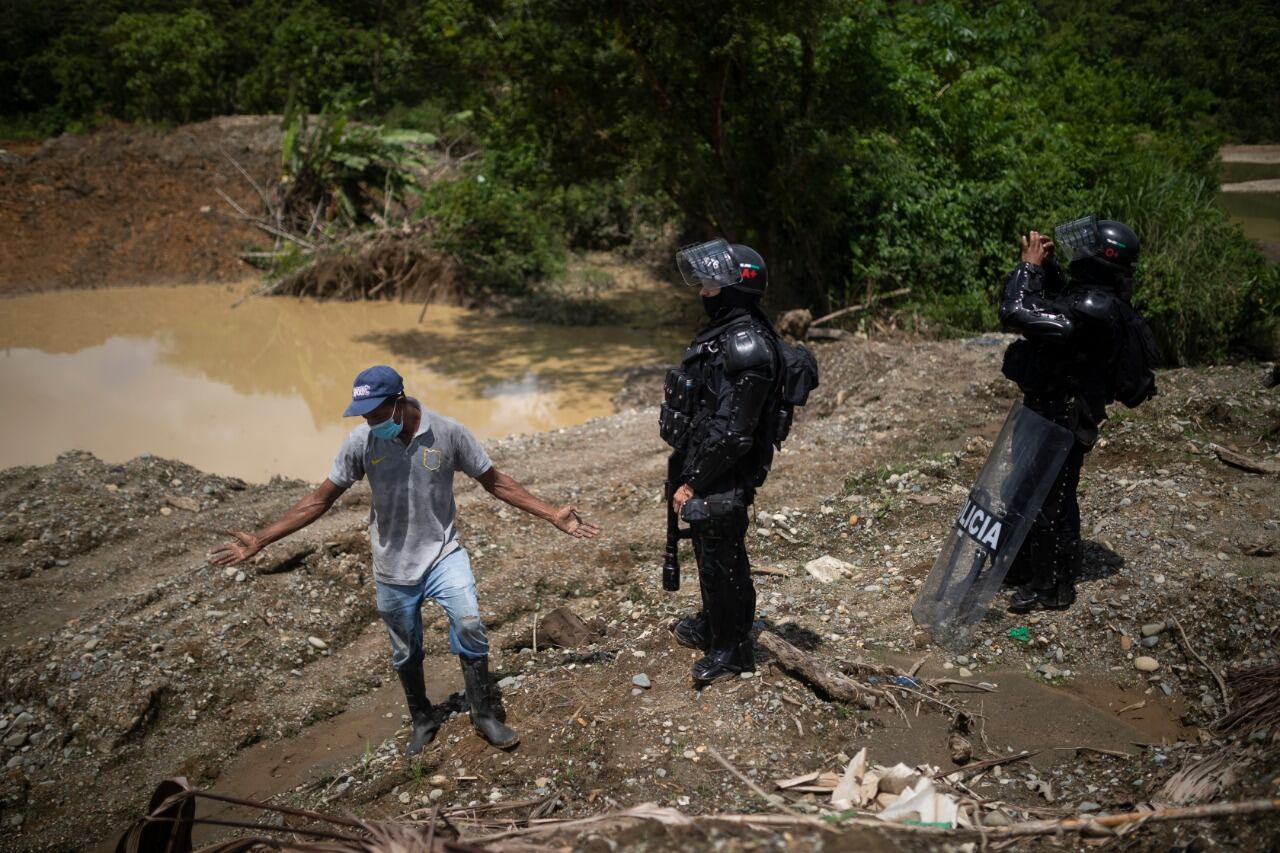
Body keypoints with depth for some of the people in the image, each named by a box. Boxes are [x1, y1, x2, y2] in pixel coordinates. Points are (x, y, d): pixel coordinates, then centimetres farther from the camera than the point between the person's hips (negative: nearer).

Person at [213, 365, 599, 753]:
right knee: (406, 654, 14)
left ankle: (486, 715, -3)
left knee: (469, 623, -23)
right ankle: (423, 721, 39)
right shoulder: (361, 442, -11)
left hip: (443, 553, -2)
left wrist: (554, 515, -9)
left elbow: (495, 481, -5)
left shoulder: (448, 432, -14)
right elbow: (319, 500, -3)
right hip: (393, 566, 2)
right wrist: (259, 540, -9)